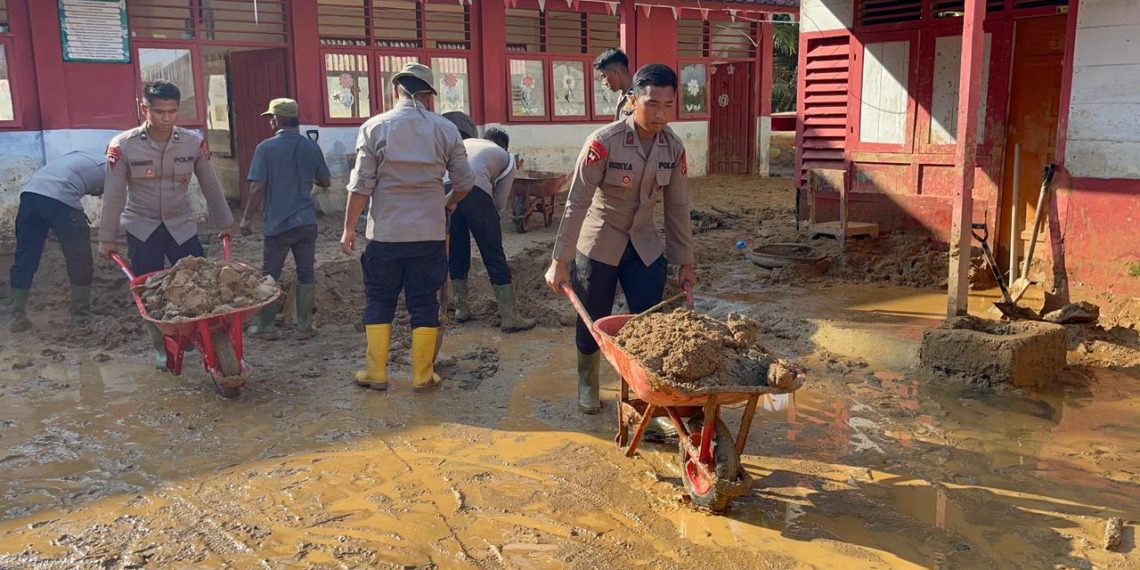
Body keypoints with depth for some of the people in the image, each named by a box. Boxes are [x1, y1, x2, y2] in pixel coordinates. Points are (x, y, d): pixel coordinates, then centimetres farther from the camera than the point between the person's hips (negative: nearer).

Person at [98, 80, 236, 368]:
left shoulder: (194, 143, -8)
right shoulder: (123, 146, -13)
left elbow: (210, 186, 3)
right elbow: (113, 195, -7)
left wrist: (225, 222, 9)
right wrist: (107, 238, -4)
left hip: (182, 224, 2)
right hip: (141, 227, -1)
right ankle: (161, 347, 16)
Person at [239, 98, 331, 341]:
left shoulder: (266, 147, -8)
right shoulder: (311, 147, 1)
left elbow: (257, 187, -11)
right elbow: (325, 182, 10)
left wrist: (247, 218, -1)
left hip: (277, 223, -2)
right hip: (306, 221, 3)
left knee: (270, 276, 9)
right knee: (306, 275, 8)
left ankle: (266, 326, 16)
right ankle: (305, 326, 10)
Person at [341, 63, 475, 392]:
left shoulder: (374, 127, -4)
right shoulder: (446, 130, 0)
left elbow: (361, 185, -6)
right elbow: (465, 183, 4)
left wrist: (349, 228, 3)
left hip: (385, 233, -1)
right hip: (430, 234, 1)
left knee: (379, 303, 12)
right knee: (424, 304, 9)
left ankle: (377, 374, 18)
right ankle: (422, 376, 15)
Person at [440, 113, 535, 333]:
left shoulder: (465, 142, 36)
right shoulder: (507, 157, 27)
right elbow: (500, 203, 19)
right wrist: (485, 213, 38)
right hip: (475, 191, -4)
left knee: (456, 252, 20)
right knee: (494, 256, 5)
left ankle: (461, 307, 29)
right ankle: (510, 317, 9)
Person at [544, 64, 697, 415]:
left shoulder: (674, 148, -7)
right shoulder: (604, 143, -22)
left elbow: (677, 207, 2)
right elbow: (576, 204, -19)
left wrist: (685, 262, 5)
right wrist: (560, 261, -18)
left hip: (645, 246, 4)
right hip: (598, 245, -3)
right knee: (592, 322, 8)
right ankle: (587, 386, 32)